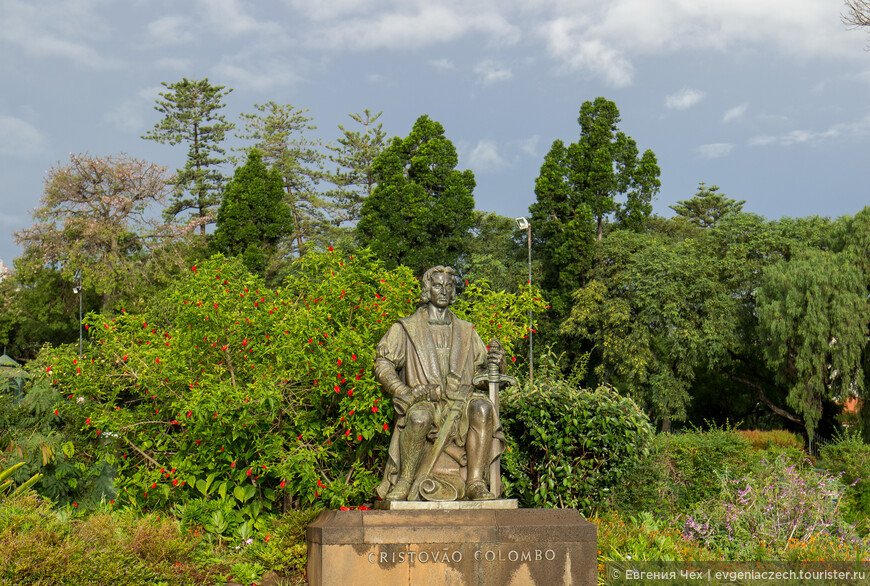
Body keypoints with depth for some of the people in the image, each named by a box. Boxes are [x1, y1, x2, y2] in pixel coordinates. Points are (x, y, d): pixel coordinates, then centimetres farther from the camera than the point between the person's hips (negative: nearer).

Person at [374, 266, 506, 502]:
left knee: (481, 406, -32)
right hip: (424, 403, -2)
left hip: (459, 404, 2)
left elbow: (481, 369, 21)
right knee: (419, 417, -38)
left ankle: (476, 482, -27)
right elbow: (383, 365, 4)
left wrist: (495, 362, -4)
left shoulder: (465, 331, 22)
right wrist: (404, 392, -14)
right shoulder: (405, 329, 14)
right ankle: (405, 482, -20)